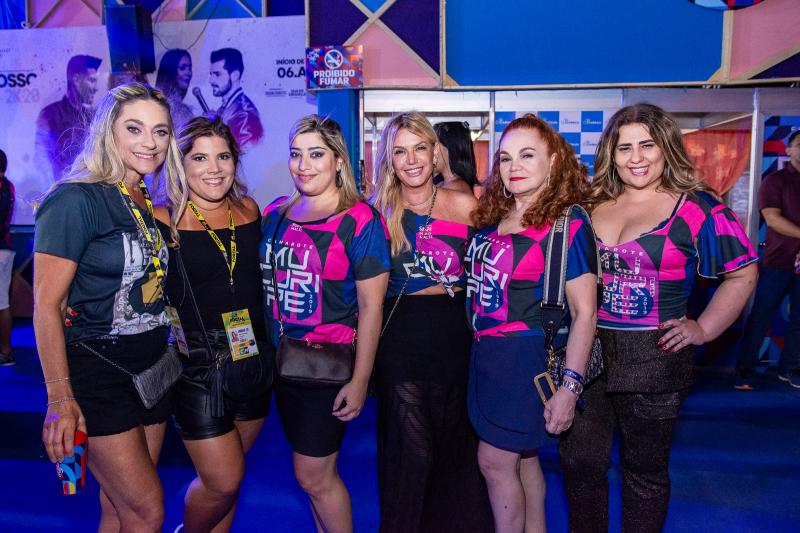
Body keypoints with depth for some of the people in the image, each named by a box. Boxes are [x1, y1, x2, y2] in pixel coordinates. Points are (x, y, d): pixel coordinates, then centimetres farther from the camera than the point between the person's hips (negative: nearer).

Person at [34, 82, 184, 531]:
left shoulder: (151, 206, 8)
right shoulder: (76, 200, -14)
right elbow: (46, 305, -15)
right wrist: (60, 400, -16)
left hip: (151, 369, 7)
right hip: (96, 372, -6)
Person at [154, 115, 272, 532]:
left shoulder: (249, 210, 4)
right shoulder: (163, 221, -10)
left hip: (254, 361, 4)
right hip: (197, 367, -4)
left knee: (227, 477, 16)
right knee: (223, 481, 2)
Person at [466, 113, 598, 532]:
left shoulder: (567, 225, -12)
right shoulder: (491, 218, 6)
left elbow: (584, 312, -16)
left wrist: (569, 386, -19)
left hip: (527, 356, -6)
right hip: (486, 353, 6)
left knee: (495, 461, 2)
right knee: (522, 458, 18)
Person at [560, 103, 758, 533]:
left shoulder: (696, 208, -6)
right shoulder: (592, 205, 5)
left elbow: (743, 274, 2)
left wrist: (703, 329, -6)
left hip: (653, 357, -3)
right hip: (586, 352, 4)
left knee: (645, 470, 14)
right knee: (579, 461, 13)